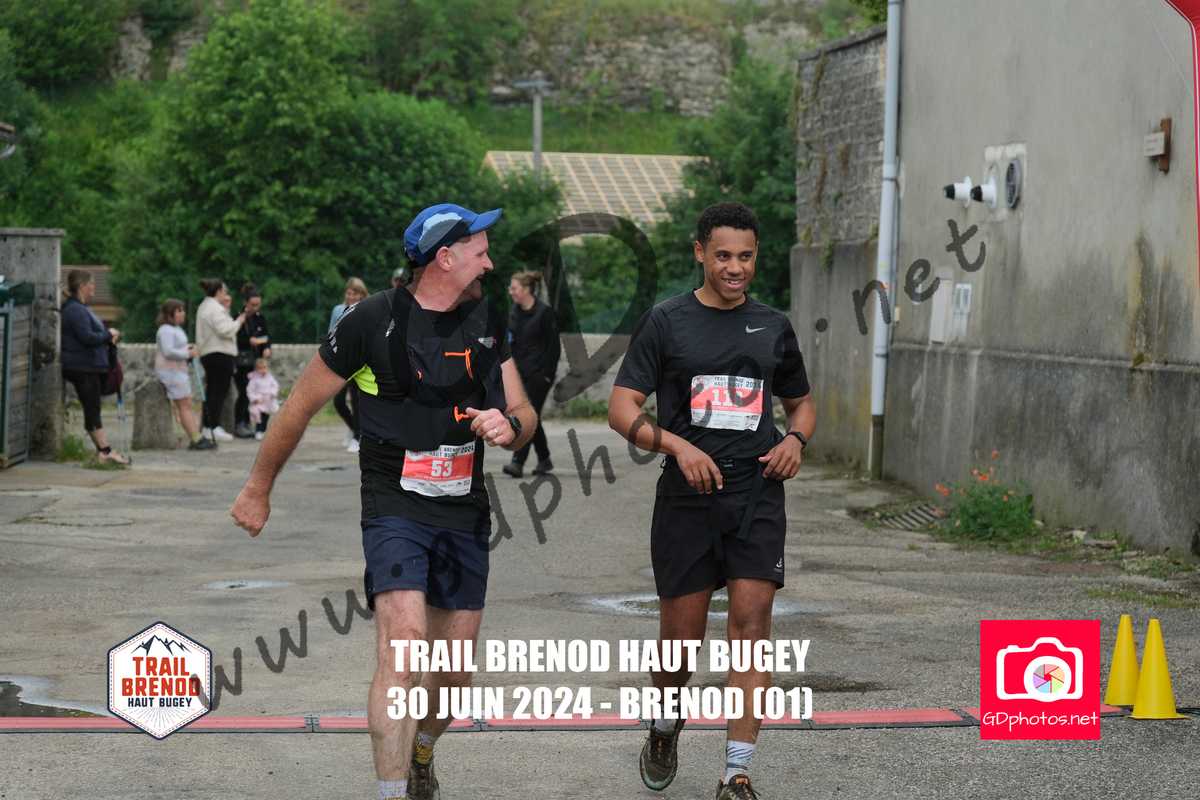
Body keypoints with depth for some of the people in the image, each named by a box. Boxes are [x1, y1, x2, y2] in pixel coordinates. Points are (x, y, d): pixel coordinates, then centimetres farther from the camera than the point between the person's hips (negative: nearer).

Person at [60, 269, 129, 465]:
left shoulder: (80, 308, 18)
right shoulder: (75, 310, -16)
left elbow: (93, 334, 25)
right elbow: (87, 337, -24)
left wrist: (108, 335, 7)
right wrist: (108, 334, -10)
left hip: (90, 367, 11)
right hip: (82, 367, -11)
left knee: (93, 410, 10)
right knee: (92, 409, -8)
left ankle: (103, 451, 13)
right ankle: (105, 451, -8)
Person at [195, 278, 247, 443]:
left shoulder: (204, 307, 19)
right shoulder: (216, 309, -13)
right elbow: (226, 331, -20)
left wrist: (226, 309, 17)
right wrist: (239, 321, -6)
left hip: (207, 354, 10)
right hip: (220, 354, -10)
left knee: (211, 391, 13)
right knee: (220, 391, -9)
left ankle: (206, 427, 14)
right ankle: (215, 428, -13)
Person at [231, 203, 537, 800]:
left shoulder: (487, 322, 9)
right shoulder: (374, 320, -9)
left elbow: (522, 413, 14)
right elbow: (302, 404, 1)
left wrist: (510, 426, -12)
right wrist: (258, 489, 8)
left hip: (464, 513, 5)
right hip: (395, 506, -5)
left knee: (455, 668, 10)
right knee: (403, 637, -25)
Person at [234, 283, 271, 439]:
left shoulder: (259, 318, 9)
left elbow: (266, 336, 13)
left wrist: (267, 348, -6)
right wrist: (249, 341, -20)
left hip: (256, 361, 5)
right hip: (241, 361, -5)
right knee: (244, 393, -8)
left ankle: (247, 424, 11)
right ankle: (238, 426, 0)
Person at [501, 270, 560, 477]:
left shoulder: (544, 312, -10)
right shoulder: (514, 312, 10)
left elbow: (554, 345, -9)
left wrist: (548, 374, -13)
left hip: (539, 373, -7)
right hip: (520, 372, 7)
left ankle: (518, 463, -16)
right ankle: (544, 460, 24)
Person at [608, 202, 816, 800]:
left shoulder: (773, 326, 10)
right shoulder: (666, 322, 0)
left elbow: (801, 400, 24)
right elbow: (622, 408, -4)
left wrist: (796, 438, 1)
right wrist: (678, 446, -20)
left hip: (757, 497, 2)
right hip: (687, 499, -2)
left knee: (752, 620, -10)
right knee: (681, 633, 4)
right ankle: (666, 728, 35)